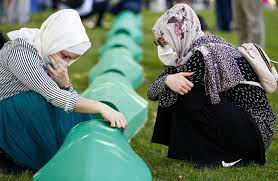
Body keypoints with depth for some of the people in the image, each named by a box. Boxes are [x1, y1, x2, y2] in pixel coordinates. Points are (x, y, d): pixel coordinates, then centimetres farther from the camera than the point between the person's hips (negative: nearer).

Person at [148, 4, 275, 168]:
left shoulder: (202, 54, -18)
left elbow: (165, 98, -17)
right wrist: (168, 80, -20)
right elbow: (152, 92, -1)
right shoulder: (192, 51, 9)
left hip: (252, 134, -9)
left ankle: (229, 156, -7)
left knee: (184, 94, -18)